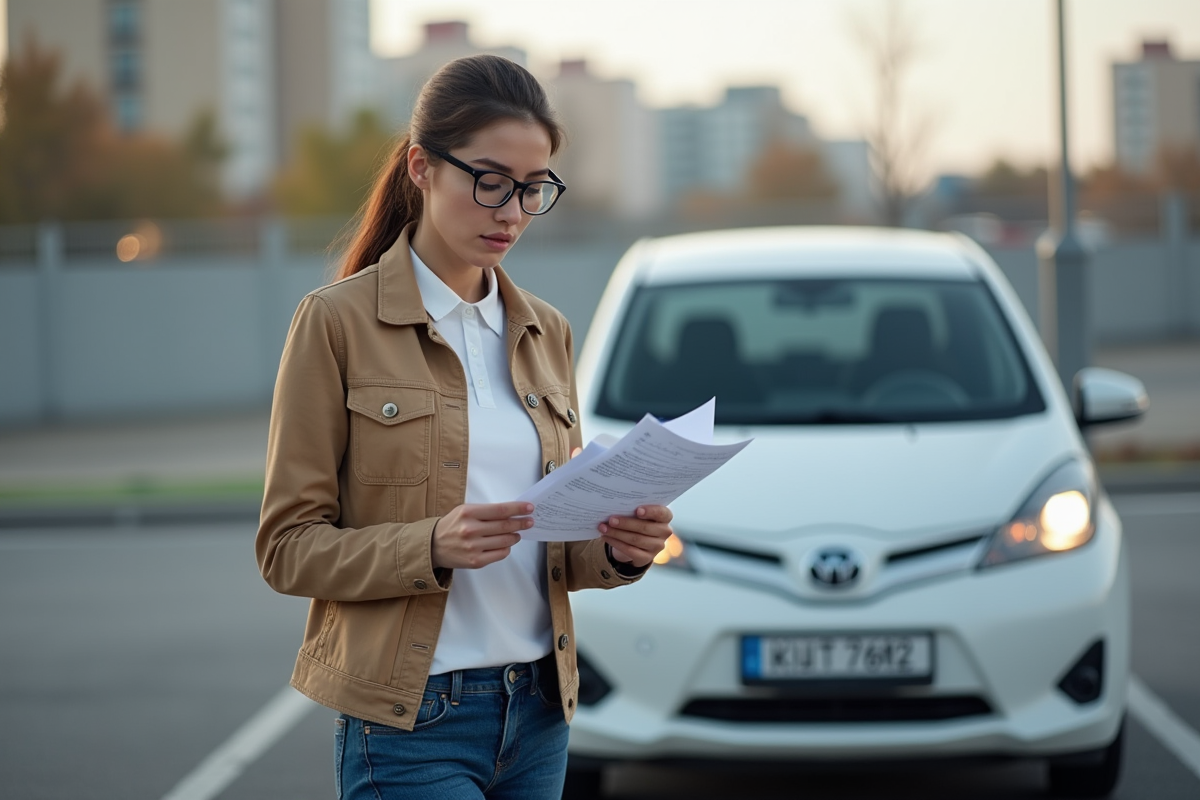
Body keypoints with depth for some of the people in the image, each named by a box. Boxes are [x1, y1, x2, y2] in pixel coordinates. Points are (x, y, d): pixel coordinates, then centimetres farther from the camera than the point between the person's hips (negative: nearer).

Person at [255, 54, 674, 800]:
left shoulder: (545, 332, 11)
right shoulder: (338, 321, -6)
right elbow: (289, 546, -7)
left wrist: (617, 547, -7)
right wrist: (432, 547, -24)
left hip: (539, 712, 6)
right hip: (411, 718, -6)